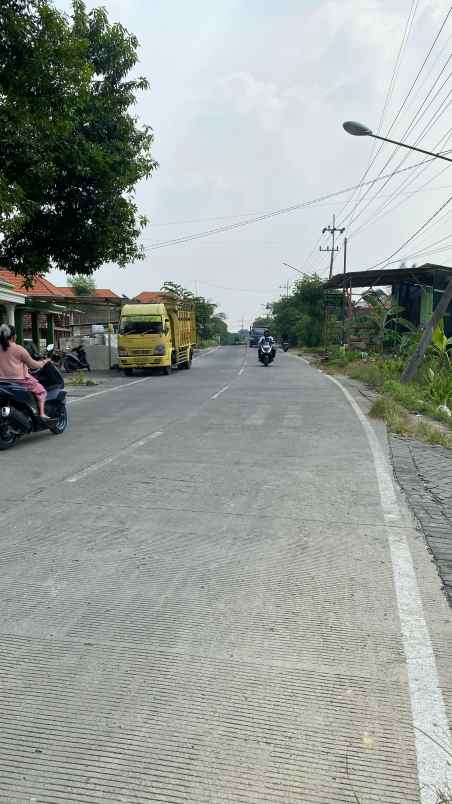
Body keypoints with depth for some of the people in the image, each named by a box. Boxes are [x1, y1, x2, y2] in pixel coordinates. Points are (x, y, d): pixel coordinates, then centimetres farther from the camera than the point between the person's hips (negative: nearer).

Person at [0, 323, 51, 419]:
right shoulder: (19, 349, -11)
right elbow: (32, 364, -4)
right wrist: (43, 362, 15)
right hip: (20, 380, -6)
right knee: (41, 390, 10)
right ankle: (42, 413, -2)